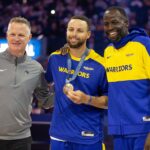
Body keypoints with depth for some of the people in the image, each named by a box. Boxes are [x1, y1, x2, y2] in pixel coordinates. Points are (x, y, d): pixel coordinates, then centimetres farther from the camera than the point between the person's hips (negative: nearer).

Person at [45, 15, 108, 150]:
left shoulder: (99, 64, -7)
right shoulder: (55, 58, 5)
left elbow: (109, 101, -6)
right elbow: (46, 83, 26)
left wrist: (87, 99, -19)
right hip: (59, 135, 3)